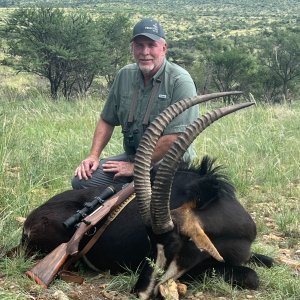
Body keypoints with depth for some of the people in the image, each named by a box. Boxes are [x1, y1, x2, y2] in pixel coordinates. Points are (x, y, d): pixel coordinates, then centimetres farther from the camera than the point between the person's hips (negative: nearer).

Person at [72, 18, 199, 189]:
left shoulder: (180, 82, -14)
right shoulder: (125, 75, 6)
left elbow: (173, 138, -20)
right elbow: (107, 121, 16)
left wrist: (136, 167, -14)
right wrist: (94, 156, 3)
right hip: (130, 156, 6)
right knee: (81, 181, -10)